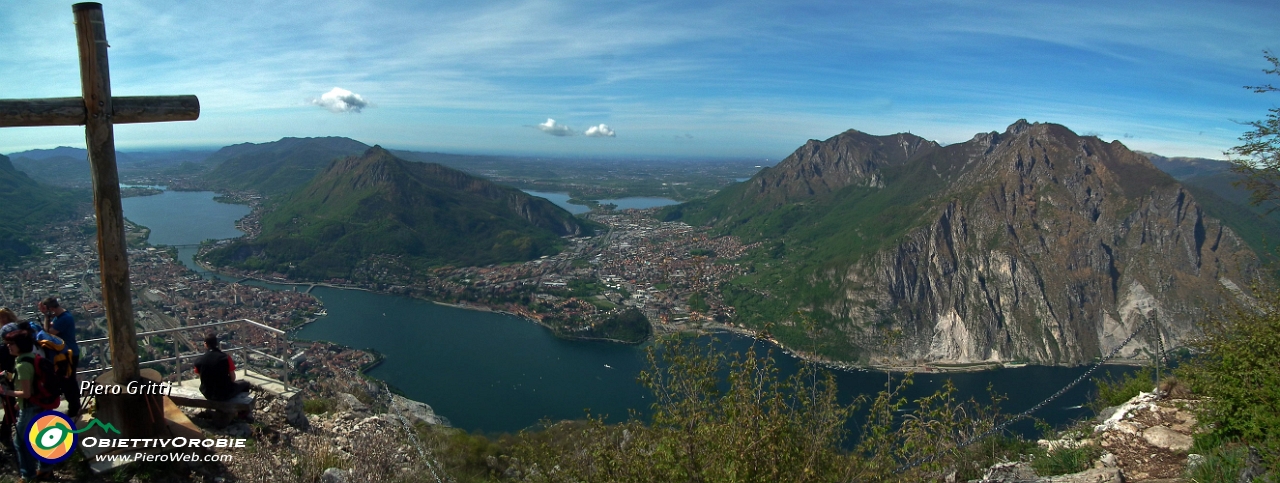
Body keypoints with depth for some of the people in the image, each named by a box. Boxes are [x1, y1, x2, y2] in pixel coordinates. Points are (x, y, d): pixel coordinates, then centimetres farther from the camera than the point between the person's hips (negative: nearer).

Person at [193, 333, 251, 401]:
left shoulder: (199, 361, -12)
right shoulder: (226, 358, -20)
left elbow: (203, 379, 2)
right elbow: (233, 378, -12)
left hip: (208, 395, 4)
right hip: (224, 394, -4)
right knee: (245, 383, 24)